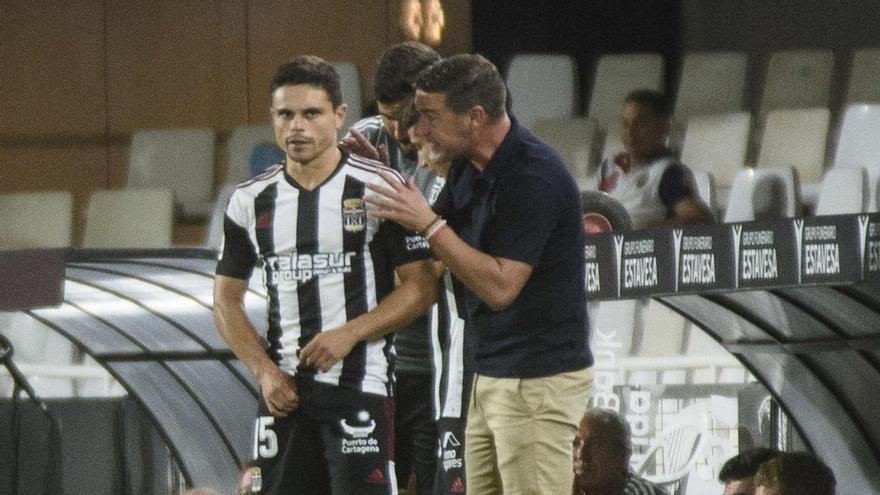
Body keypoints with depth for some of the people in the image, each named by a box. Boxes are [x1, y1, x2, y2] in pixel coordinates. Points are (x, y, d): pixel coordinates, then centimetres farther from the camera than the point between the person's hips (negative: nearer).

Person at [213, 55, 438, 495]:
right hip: (284, 389, 5)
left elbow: (421, 287, -4)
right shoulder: (250, 201, 9)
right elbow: (226, 299, 14)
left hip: (360, 381, -5)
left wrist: (349, 334, -16)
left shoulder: (380, 189, -4)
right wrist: (265, 372, 0)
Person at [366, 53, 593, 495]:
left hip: (539, 379, -10)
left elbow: (499, 286, -23)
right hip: (490, 373, 10)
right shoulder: (468, 169, 9)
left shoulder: (534, 177, -20)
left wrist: (430, 224, -22)